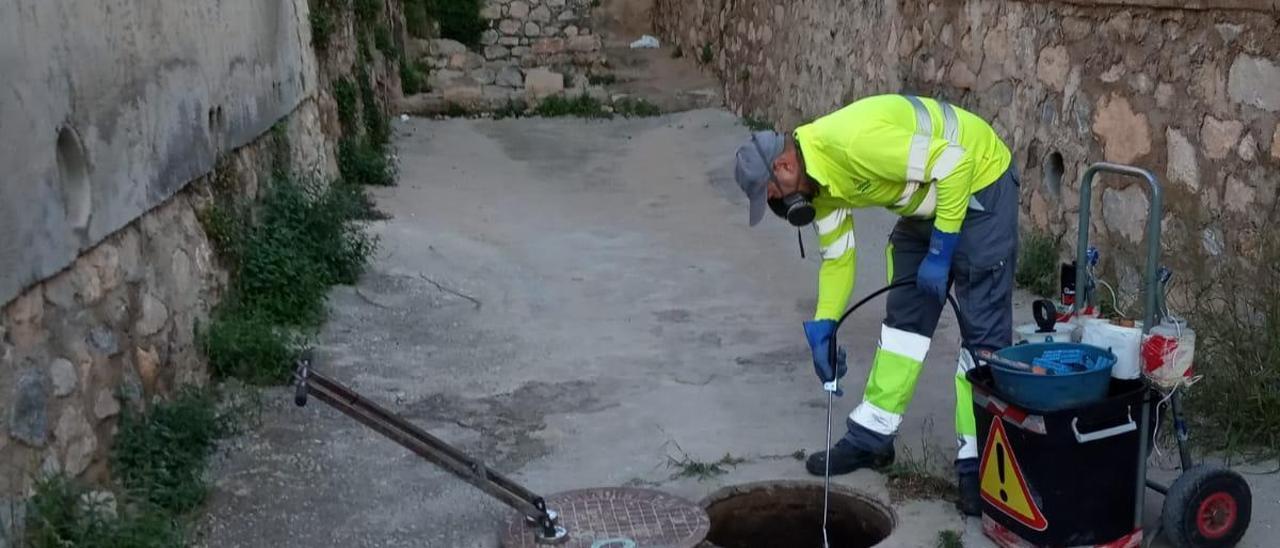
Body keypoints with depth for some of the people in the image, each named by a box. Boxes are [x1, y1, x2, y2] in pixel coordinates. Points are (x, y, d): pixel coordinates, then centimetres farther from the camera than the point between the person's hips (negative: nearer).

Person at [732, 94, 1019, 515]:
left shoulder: (852, 140, -33)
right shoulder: (816, 181, -3)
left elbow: (954, 162, -31)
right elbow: (838, 257, 7)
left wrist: (940, 251, -25)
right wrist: (823, 328, -2)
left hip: (977, 181, -9)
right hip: (926, 200, 9)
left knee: (982, 328, -9)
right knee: (905, 312, 11)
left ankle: (977, 460, -3)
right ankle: (873, 434, 19)